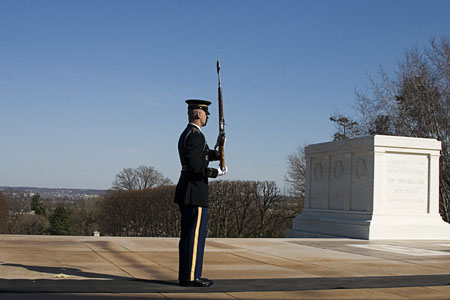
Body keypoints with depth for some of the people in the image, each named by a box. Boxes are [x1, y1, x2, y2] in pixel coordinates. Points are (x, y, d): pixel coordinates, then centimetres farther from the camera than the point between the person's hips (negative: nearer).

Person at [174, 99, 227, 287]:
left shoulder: (186, 134, 17)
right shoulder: (196, 136, -15)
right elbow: (195, 167, -22)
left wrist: (214, 152, 18)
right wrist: (216, 173, -10)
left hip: (186, 192, 10)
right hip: (195, 192, -10)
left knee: (188, 235, 12)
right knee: (195, 234, -6)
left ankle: (186, 275, 17)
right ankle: (191, 277, -2)